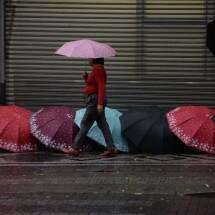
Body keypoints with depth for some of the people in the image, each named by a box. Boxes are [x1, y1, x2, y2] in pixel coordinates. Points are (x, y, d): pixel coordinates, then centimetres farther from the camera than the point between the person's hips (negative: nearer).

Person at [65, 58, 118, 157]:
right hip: (94, 101, 10)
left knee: (85, 124, -5)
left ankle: (75, 149, 0)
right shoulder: (95, 70, 16)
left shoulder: (98, 70, -15)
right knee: (103, 125, 8)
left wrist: (100, 104, -27)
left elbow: (101, 87, -22)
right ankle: (111, 149, 6)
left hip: (95, 100, -10)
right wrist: (86, 78, 5)